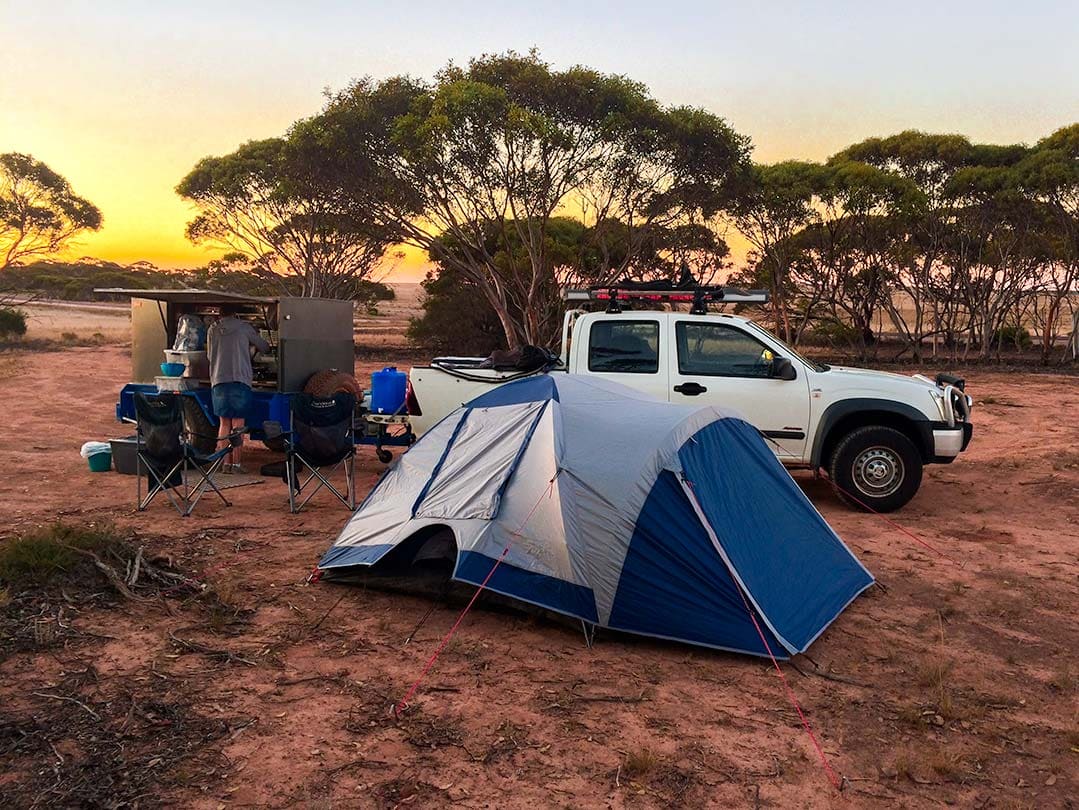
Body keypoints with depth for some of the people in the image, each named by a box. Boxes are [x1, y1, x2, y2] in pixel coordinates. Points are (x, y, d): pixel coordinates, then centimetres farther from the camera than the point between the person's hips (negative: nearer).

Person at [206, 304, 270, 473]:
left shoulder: (212, 330, 10)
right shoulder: (244, 327, 2)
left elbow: (210, 356, 19)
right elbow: (264, 347, 11)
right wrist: (255, 336, 32)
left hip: (219, 382, 3)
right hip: (240, 380, -3)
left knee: (224, 424, 10)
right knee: (238, 424, 0)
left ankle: (226, 463, 7)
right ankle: (236, 464, -4)